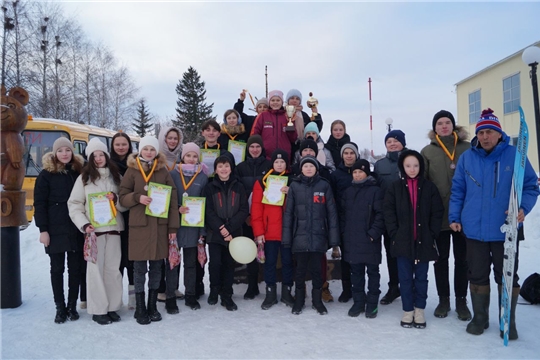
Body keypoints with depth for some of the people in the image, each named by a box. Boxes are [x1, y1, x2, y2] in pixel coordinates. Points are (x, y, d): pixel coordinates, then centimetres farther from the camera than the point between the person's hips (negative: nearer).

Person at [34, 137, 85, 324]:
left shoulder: (79, 171, 7)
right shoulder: (46, 174, -1)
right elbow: (39, 203, -4)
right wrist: (43, 229, -11)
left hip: (76, 228, 2)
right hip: (55, 229, -2)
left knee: (75, 268, 7)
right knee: (57, 268, 5)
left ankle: (72, 306, 18)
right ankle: (60, 308, 16)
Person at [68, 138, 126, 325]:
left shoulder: (116, 176, 10)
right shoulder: (84, 178, 3)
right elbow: (74, 205, 0)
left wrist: (116, 199, -10)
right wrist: (84, 224, -12)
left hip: (114, 228, 2)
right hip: (94, 229, -2)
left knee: (113, 269, 6)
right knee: (96, 269, 0)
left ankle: (112, 307, 17)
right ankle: (98, 310, 11)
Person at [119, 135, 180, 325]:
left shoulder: (163, 170, 6)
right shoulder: (132, 170, 2)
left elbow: (173, 199, 4)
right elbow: (122, 197, 2)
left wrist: (173, 226, -1)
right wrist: (137, 197, -19)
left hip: (160, 225, 2)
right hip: (139, 225, -2)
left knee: (156, 266, 9)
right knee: (140, 268, 3)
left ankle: (152, 306, 23)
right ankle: (140, 309, 16)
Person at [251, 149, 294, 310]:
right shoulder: (262, 181, 2)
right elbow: (256, 208, -3)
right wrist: (258, 232, -9)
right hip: (269, 231, 0)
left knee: (287, 261, 9)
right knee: (270, 262, 8)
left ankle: (286, 292, 23)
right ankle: (270, 294, 19)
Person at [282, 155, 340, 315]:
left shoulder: (324, 185, 1)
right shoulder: (294, 185, 2)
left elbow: (331, 212, 1)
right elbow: (288, 212, 2)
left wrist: (333, 238, -4)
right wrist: (286, 237, -3)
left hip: (318, 236, 0)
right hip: (300, 236, 0)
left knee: (316, 269, 8)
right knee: (301, 269, 10)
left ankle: (317, 300, 27)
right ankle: (299, 300, 26)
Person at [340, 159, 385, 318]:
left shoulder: (375, 191, -5)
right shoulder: (347, 192, 11)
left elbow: (380, 214, -10)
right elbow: (342, 213, 14)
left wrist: (374, 233, -16)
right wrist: (343, 231, 5)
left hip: (370, 240, -4)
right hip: (351, 240, 5)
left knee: (372, 271, 8)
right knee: (356, 272, 12)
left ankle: (372, 303, 18)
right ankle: (358, 301, 23)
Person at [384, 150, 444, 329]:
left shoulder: (429, 187, 1)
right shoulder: (395, 187, 0)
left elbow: (437, 212, 1)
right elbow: (389, 212, -1)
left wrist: (432, 234, -6)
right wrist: (395, 234, -8)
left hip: (424, 241, 0)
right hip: (403, 241, 0)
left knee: (421, 277, 11)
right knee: (405, 277, 7)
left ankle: (419, 310, 25)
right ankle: (408, 310, 20)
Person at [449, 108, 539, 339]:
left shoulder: (514, 155, -4)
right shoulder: (466, 158, 3)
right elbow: (457, 190, 6)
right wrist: (454, 217, 1)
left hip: (506, 230, -2)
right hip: (474, 230, 2)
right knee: (477, 276, 13)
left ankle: (509, 321, 27)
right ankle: (480, 317, 29)